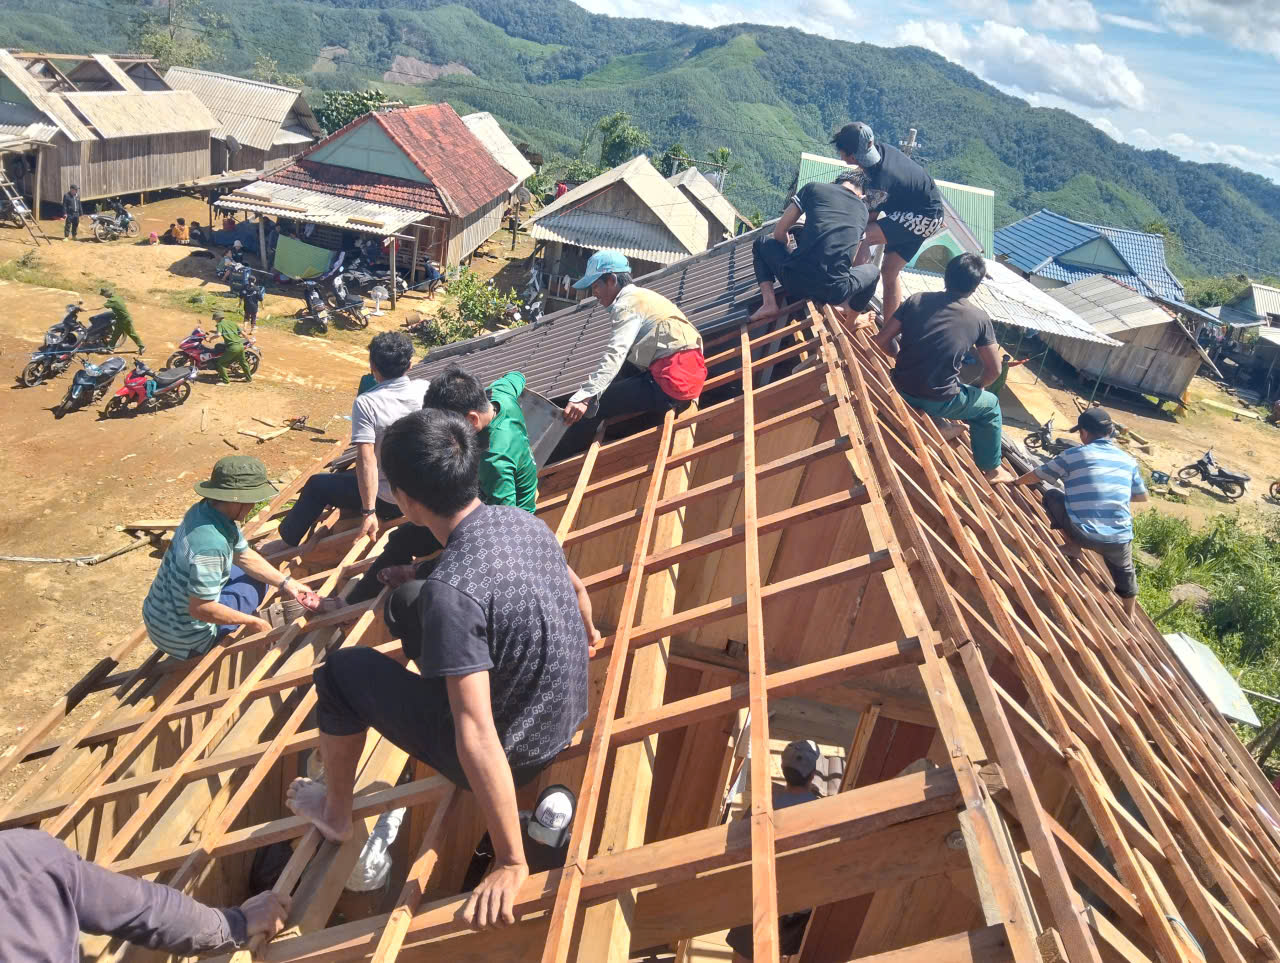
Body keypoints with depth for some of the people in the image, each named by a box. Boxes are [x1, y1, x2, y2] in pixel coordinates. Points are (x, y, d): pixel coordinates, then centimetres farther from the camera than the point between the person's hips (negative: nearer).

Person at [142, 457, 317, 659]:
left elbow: (245, 556, 6)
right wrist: (252, 622, -17)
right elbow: (200, 609, -30)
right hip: (182, 640, -8)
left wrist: (285, 583, 1)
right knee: (255, 583, 5)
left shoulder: (204, 510, -6)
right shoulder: (211, 546, -34)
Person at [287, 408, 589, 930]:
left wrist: (510, 864, -25)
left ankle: (334, 812, 30)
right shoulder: (522, 519, -8)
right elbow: (574, 596, 13)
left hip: (510, 753, -7)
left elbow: (478, 739, -33)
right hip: (567, 720, 7)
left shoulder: (451, 589, -32)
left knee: (343, 672, 8)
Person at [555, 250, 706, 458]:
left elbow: (615, 355, -25)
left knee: (594, 403, -7)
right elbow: (624, 354, 20)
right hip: (686, 373, 10)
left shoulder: (627, 304, -10)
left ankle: (552, 460, 0)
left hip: (671, 381, -10)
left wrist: (584, 397, -34)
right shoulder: (642, 296, 20)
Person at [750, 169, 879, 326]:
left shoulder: (814, 188, 13)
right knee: (873, 271, 35)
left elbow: (779, 233, 15)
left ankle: (770, 303, 10)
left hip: (794, 280, -2)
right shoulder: (863, 210, 21)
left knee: (761, 243, 29)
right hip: (834, 291, 2)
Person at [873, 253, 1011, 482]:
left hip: (901, 389, 3)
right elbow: (994, 370, 0)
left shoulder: (916, 300, -2)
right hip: (939, 401, -3)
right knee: (991, 406, 26)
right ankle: (991, 469, 37)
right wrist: (977, 387, 21)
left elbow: (881, 341, -1)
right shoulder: (979, 318, -6)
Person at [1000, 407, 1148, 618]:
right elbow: (1142, 496, 21)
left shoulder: (1073, 455, -1)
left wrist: (1017, 481, 32)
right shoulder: (1128, 459, 9)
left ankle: (1073, 547, 16)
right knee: (1124, 572, 32)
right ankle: (1130, 617, 48)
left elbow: (1037, 475, 12)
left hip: (1083, 534, -4)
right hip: (1119, 538, 4)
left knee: (1051, 496, 19)